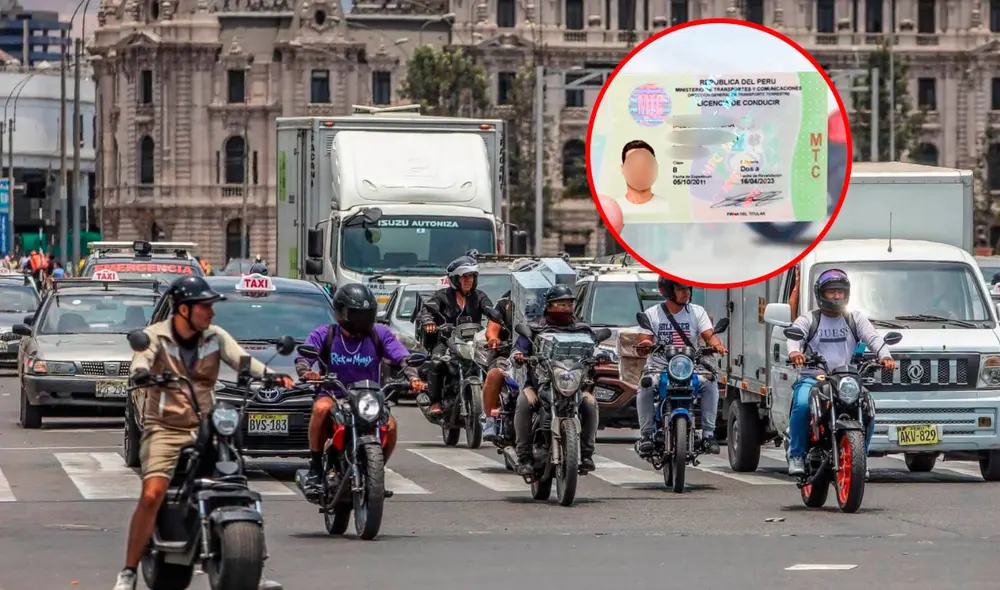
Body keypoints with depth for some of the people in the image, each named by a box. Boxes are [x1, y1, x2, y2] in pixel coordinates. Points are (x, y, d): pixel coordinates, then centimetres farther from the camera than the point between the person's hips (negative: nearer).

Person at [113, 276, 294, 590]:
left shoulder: (215, 337, 7)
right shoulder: (156, 336, -2)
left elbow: (241, 358, -7)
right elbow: (142, 356, -21)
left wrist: (270, 374, -27)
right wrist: (141, 373, -46)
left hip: (205, 429, 4)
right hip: (164, 429, -4)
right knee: (152, 495, -21)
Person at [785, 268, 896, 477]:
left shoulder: (855, 319, 17)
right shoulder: (808, 320, 11)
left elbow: (873, 337, 1)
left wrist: (884, 355, -22)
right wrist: (794, 351, -35)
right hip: (812, 379, -2)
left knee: (868, 411, -23)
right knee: (802, 405, -33)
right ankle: (796, 455, -20)